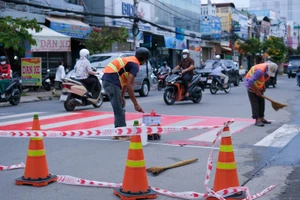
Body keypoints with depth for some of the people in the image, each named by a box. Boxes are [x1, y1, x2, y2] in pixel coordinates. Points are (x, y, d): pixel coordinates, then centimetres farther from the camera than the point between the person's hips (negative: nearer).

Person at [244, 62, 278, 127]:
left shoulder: (269, 69, -11)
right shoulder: (260, 71, -36)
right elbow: (250, 82, -36)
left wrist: (263, 86, 3)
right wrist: (256, 91, -25)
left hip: (258, 86, 8)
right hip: (251, 85, -8)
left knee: (261, 101, 6)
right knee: (254, 102, -12)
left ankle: (261, 118, 12)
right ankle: (257, 120, -14)